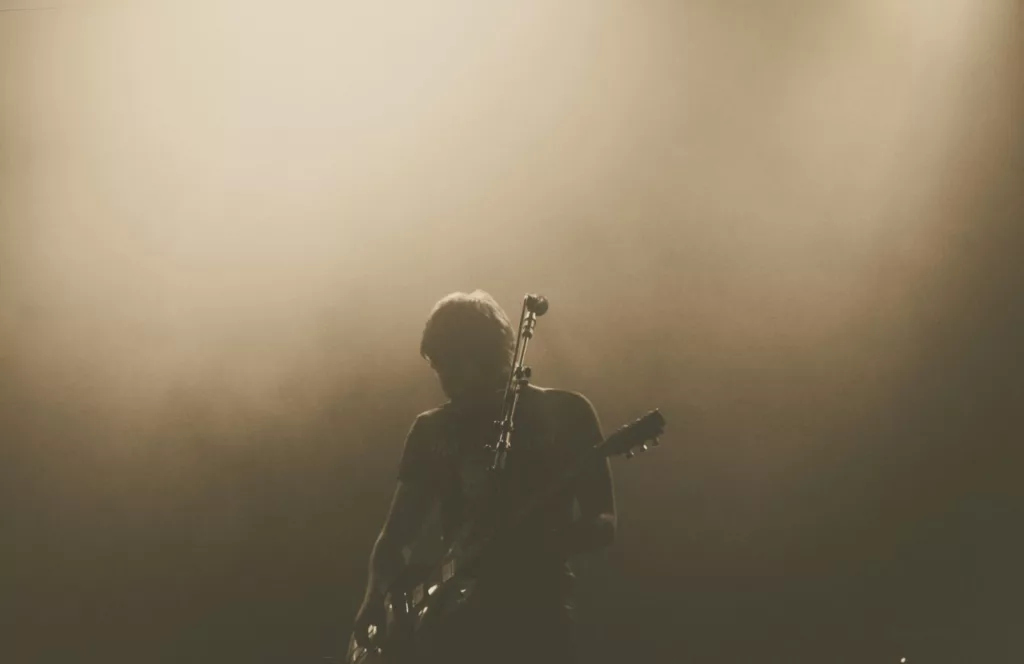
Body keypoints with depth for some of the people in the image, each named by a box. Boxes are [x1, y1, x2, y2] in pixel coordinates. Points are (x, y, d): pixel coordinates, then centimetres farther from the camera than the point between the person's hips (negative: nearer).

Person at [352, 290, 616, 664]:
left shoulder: (564, 413, 3)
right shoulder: (432, 430, 12)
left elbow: (604, 525, -1)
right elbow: (394, 535, 12)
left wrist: (542, 541, -22)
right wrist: (377, 599, -9)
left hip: (537, 616, -3)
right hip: (455, 619, 3)